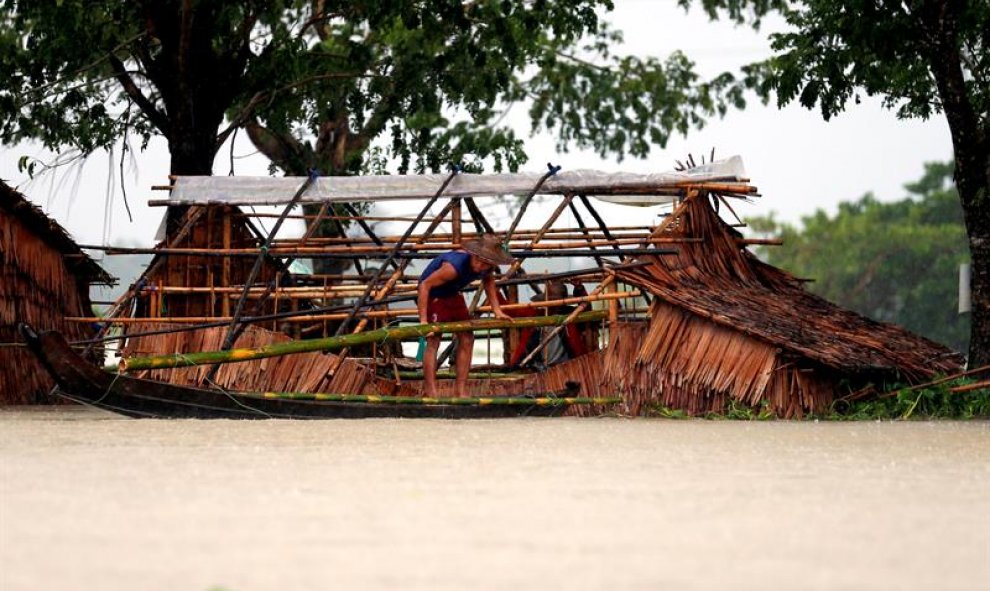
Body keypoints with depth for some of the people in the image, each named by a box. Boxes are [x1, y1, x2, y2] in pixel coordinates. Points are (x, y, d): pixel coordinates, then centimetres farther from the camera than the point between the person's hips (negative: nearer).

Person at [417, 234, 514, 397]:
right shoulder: (454, 266, -39)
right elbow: (424, 285, -36)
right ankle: (430, 392, -18)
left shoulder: (487, 267, -14)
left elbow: (488, 281, 12)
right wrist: (423, 320, -36)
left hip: (452, 294, 8)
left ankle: (460, 390, 9)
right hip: (431, 293, -8)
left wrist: (497, 310, 6)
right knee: (433, 340, -17)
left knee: (467, 339, 3)